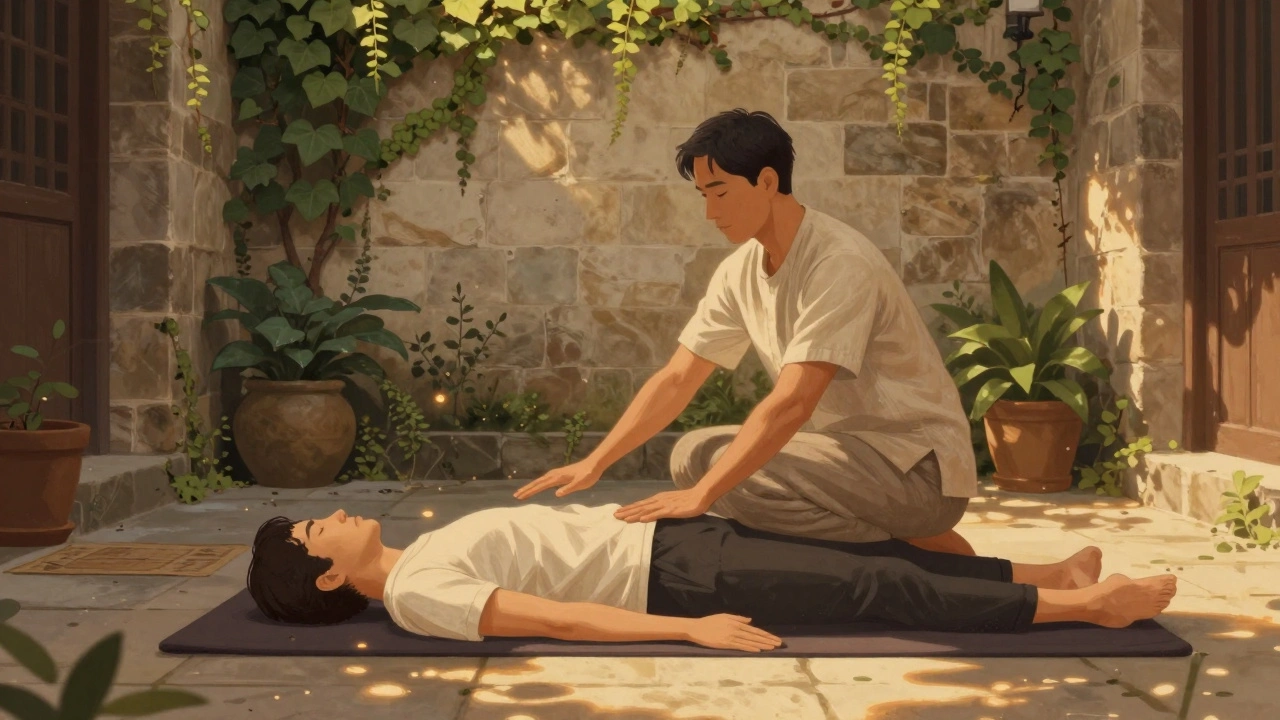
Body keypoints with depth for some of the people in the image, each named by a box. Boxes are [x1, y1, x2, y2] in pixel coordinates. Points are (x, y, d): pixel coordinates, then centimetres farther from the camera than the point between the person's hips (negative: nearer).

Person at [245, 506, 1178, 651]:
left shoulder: (422, 558, 15)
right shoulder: (418, 593, -13)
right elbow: (556, 618, -22)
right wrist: (690, 628, -27)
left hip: (668, 539, 9)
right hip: (667, 577, -9)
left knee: (875, 553, 5)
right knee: (882, 585, -10)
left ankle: (1053, 575, 14)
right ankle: (1082, 605, -3)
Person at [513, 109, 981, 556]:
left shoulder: (839, 263, -22)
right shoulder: (740, 272, 2)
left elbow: (791, 404, -29)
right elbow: (676, 380, 4)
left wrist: (701, 495, -30)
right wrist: (594, 464, -5)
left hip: (919, 461, -8)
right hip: (849, 443, 8)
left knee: (735, 475, -24)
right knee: (695, 454, 2)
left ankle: (922, 551, -7)